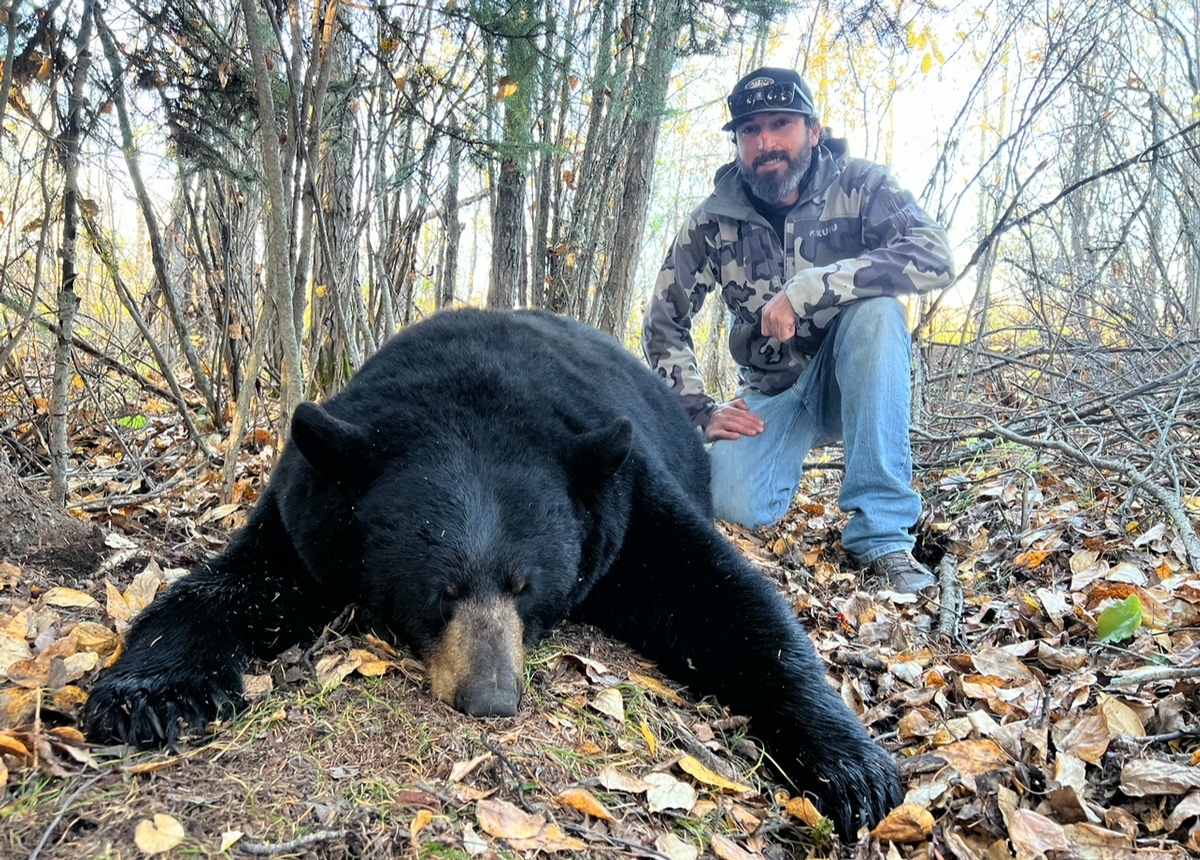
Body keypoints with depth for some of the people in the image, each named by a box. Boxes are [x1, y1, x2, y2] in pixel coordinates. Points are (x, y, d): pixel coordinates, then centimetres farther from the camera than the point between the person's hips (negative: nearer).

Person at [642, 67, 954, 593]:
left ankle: (881, 532, -28)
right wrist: (701, 415, -12)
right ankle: (791, 449, 12)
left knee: (876, 306, -33)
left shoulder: (859, 187, -12)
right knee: (736, 503, -28)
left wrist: (806, 289, -35)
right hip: (772, 394, 1)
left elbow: (935, 258, -29)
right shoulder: (714, 222, -7)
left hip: (851, 383, 0)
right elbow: (663, 324, 0)